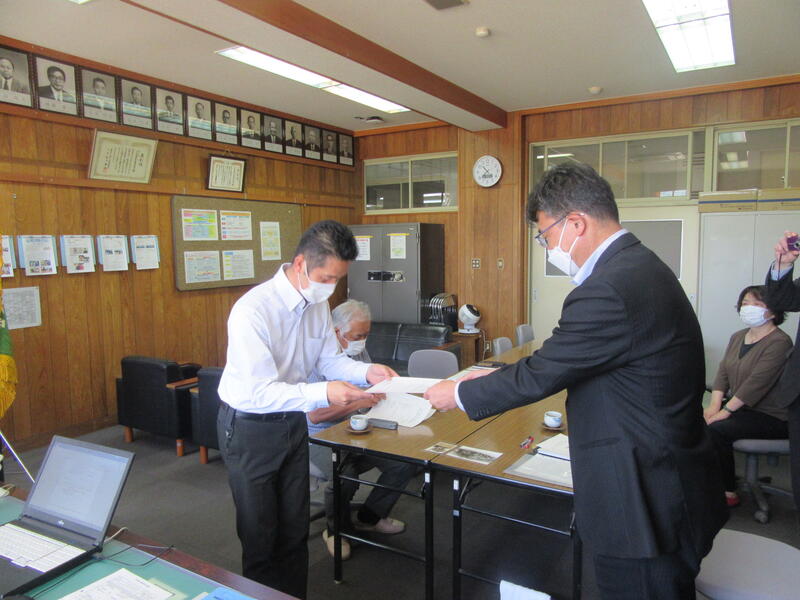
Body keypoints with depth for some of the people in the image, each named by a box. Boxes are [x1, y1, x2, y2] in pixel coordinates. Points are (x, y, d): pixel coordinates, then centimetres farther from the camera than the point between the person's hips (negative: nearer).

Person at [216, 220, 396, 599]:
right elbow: (257, 392, -33)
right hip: (250, 428, -6)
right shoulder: (252, 311, -29)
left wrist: (366, 371, -17)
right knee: (261, 539, 10)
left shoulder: (318, 303, -7)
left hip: (292, 421, 7)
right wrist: (323, 394, -43)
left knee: (295, 532, 19)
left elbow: (329, 358, 2)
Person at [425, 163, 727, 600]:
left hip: (646, 508, -10)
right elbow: (562, 363, 11)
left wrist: (460, 394, -3)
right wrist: (498, 378, 10)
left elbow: (539, 376, -18)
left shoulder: (609, 290, -27)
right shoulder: (640, 266, 6)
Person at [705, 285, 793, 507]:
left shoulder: (779, 343, -16)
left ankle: (728, 493, -10)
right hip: (741, 407, 8)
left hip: (771, 417, -7)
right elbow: (723, 372, 6)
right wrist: (715, 404, -8)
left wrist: (726, 411, -24)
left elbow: (757, 383, -23)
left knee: (715, 430, -26)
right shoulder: (738, 337, 12)